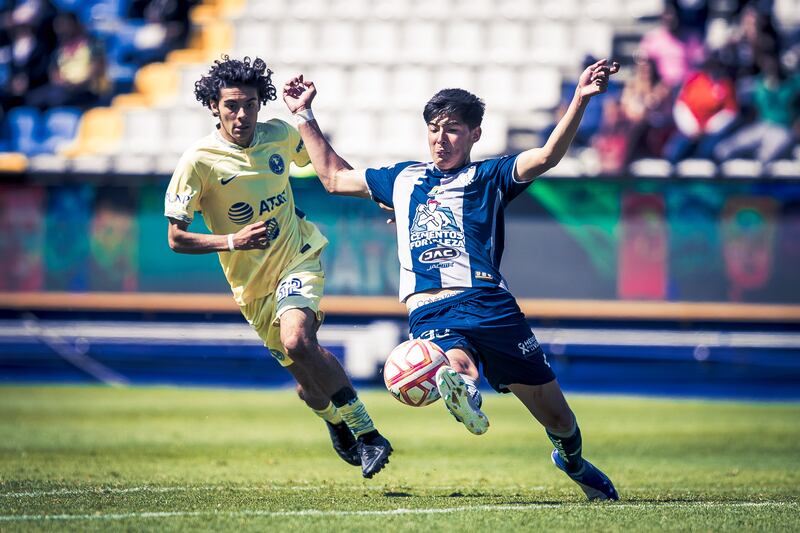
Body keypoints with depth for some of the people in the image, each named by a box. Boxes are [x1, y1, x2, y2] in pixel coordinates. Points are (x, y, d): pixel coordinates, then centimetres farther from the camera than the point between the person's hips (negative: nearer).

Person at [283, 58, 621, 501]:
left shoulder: (488, 178, 15)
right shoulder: (402, 179, 26)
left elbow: (546, 156, -2)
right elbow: (334, 177, 38)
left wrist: (580, 100, -15)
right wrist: (304, 116, 37)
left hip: (489, 305, -1)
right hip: (430, 314, 2)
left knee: (557, 417, 7)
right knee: (456, 370, -37)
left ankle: (573, 462, 32)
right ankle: (460, 390, -66)